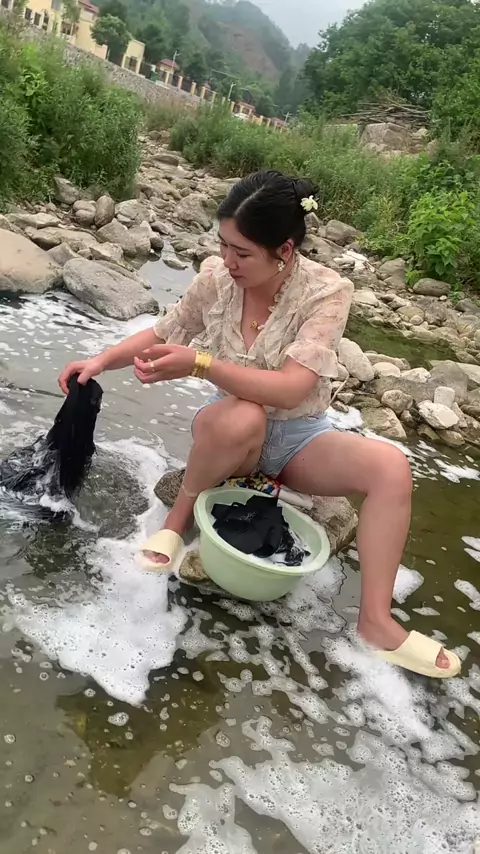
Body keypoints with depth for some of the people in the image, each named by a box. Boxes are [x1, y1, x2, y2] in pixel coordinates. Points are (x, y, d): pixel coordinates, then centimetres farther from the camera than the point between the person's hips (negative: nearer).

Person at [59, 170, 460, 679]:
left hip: (298, 434, 0)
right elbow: (161, 334, 3)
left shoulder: (326, 293, -21)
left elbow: (291, 389, -33)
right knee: (241, 418, -39)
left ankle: (375, 622, -17)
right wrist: (101, 361, -12)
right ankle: (178, 520, -12)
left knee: (390, 466, -26)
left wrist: (199, 364, -42)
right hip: (233, 429, 0)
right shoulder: (216, 278, -13)